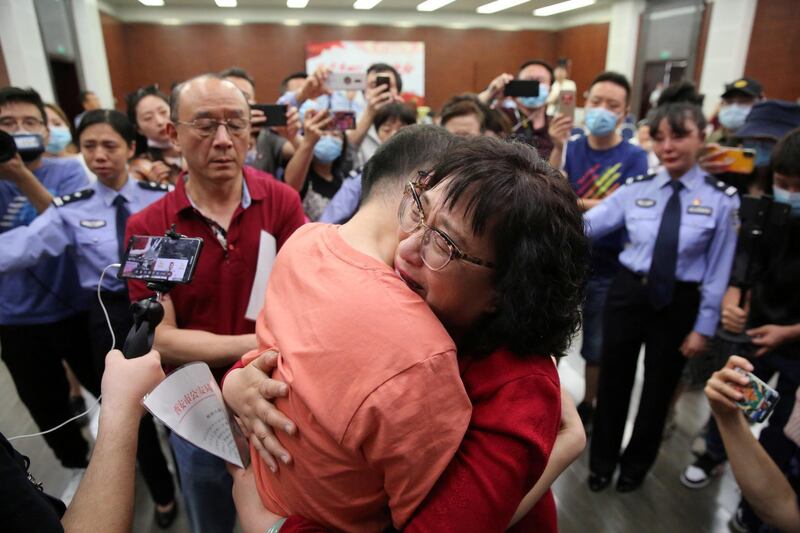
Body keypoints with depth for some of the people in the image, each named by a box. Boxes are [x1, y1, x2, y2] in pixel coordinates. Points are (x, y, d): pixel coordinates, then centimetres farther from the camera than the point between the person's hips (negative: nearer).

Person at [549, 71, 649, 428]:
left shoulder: (634, 157, -7)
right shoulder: (571, 148, -2)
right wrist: (558, 149, -27)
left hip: (607, 268, -1)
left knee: (597, 345, 15)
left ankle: (587, 406, 37)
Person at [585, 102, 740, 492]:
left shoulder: (722, 199, -6)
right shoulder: (635, 189, -2)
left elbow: (718, 271, -5)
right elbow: (584, 227, -11)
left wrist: (703, 326, -5)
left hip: (679, 304, -1)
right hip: (627, 294, 1)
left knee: (658, 388, 16)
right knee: (613, 382, 13)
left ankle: (636, 463, 43)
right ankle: (602, 461, 38)